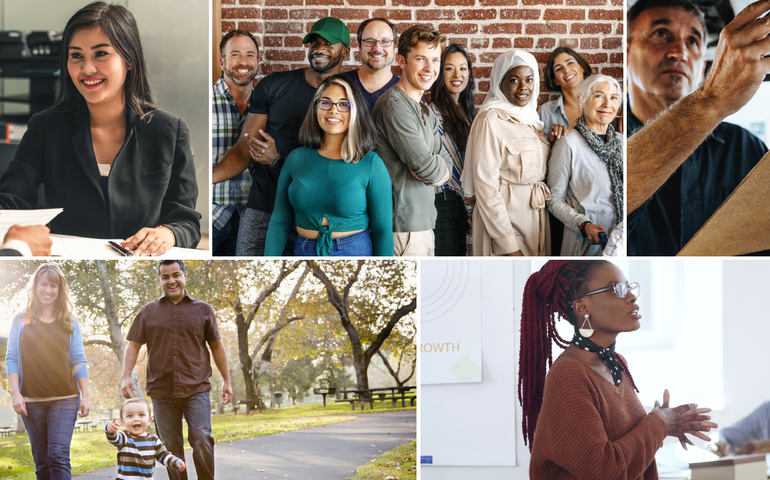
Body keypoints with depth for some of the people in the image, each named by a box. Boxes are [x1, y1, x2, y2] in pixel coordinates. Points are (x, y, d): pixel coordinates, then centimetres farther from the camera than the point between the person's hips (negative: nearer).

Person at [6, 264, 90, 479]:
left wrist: (85, 396, 1)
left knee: (59, 456, -13)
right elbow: (11, 359, 5)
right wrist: (15, 393, -6)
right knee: (41, 462, 5)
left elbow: (78, 360, 7)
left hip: (64, 399, -1)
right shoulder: (21, 320, 9)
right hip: (31, 400, 1)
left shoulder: (69, 321, 9)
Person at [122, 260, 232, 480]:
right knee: (171, 446, 5)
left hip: (196, 389, -1)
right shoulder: (148, 311, 10)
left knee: (202, 440, -12)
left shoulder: (203, 310, 9)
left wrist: (226, 381, 10)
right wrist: (126, 377, -5)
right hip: (162, 391, 1)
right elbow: (133, 345, 8)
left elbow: (216, 346, 12)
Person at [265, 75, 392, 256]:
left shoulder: (371, 163, -7)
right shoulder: (296, 159, 1)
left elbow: (382, 229, -5)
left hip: (356, 253, -2)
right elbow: (279, 222, 4)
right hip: (304, 252, 3)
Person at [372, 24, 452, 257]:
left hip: (424, 223, 10)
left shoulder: (425, 110, 18)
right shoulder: (395, 105, -14)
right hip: (404, 226, -9)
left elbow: (446, 166, 13)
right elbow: (428, 168, -18)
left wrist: (434, 169, -9)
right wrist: (439, 167, 4)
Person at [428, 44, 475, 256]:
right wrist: (470, 206, -10)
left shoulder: (467, 111, 15)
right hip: (445, 202, -8)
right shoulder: (433, 112, -10)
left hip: (463, 202, 8)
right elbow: (448, 166, -12)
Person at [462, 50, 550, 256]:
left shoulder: (530, 118, 11)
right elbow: (485, 187, -19)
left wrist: (554, 141, 6)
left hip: (537, 217, 8)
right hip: (505, 216, -8)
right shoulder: (490, 120, -13)